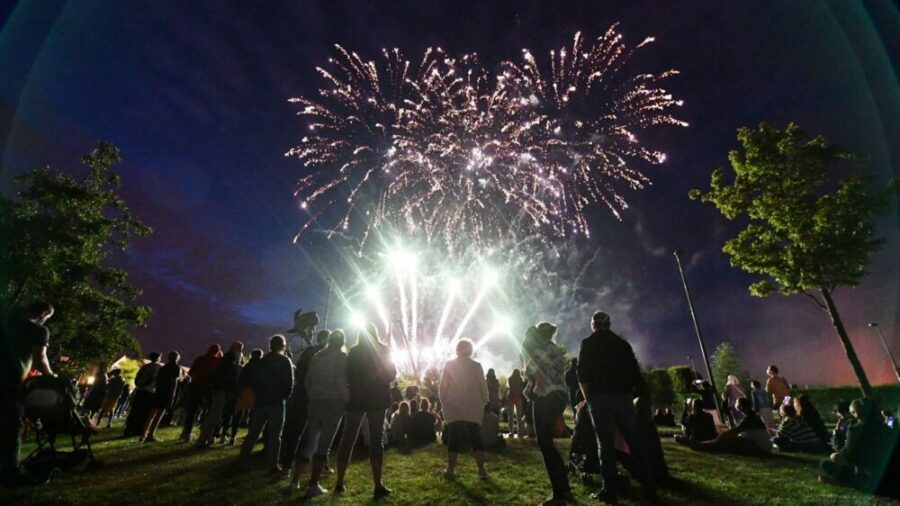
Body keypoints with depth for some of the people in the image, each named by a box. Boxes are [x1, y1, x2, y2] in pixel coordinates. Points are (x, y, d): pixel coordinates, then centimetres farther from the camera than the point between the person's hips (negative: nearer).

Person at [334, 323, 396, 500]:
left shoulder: (353, 352, -1)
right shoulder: (383, 350, -3)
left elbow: (347, 375, 1)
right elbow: (392, 374, 0)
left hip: (356, 398, 1)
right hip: (377, 399, -1)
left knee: (348, 438, 12)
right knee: (376, 440, 4)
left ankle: (340, 482, 17)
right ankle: (378, 485, 3)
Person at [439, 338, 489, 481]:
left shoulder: (449, 365, -2)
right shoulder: (476, 366, -1)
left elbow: (442, 388, 0)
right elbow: (483, 388, 3)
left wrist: (444, 403, 11)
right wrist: (483, 403, 15)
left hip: (453, 408, 0)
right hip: (473, 408, 1)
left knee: (453, 439, 6)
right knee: (476, 438, 8)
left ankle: (451, 470, 7)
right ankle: (481, 470, 7)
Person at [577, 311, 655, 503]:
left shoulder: (588, 343, 1)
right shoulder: (623, 343, 15)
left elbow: (583, 374, -5)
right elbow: (635, 372, 13)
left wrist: (588, 398, 5)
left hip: (601, 397, -4)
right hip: (624, 396, 4)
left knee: (606, 443, 0)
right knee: (635, 441, 11)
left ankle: (610, 490, 2)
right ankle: (649, 487, 15)